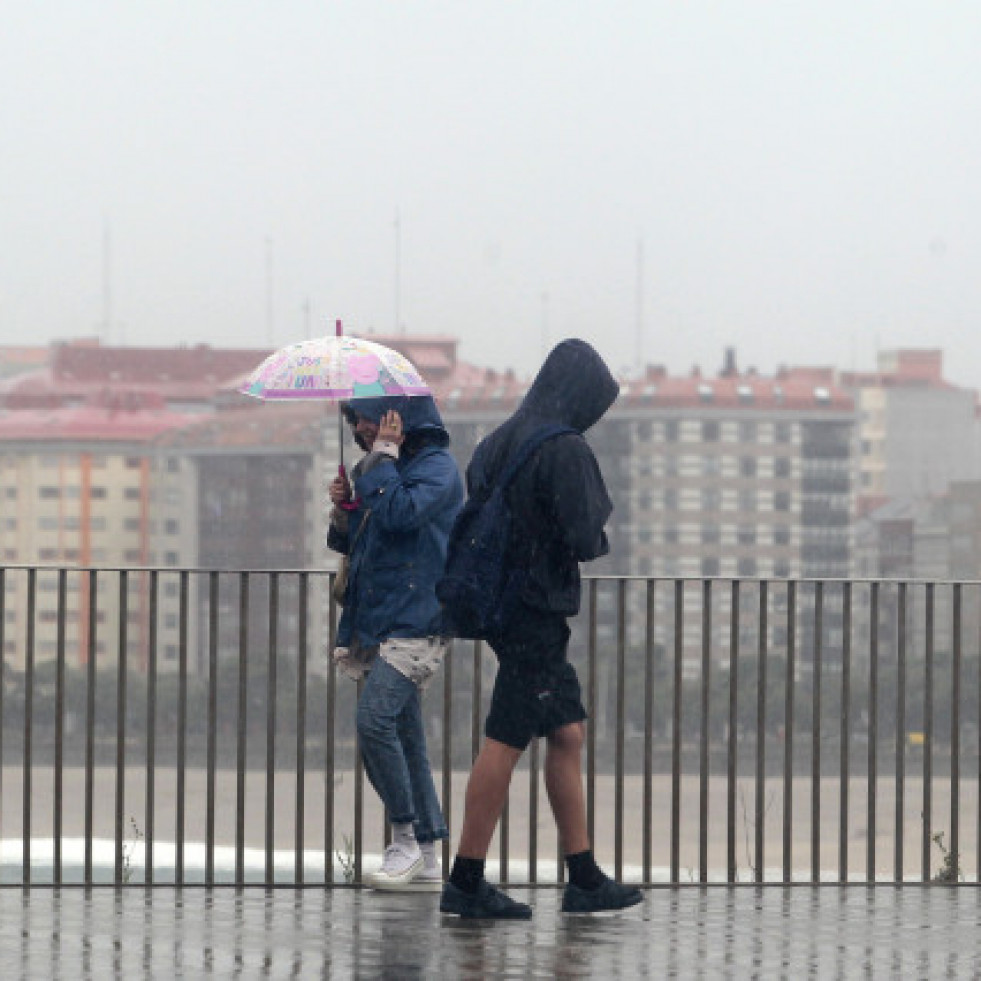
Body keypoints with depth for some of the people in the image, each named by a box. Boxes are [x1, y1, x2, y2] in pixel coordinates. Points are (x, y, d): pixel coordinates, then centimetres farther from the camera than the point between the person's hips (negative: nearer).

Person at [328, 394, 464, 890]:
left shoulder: (435, 467, -7)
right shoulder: (380, 471, 19)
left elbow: (397, 514, -25)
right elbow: (353, 544, 24)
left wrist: (384, 456, -13)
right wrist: (342, 510, 5)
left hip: (414, 625, -9)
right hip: (377, 626, 9)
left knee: (375, 719, -22)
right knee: (404, 739, 8)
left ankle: (406, 840, -14)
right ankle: (426, 861, 11)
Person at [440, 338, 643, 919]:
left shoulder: (502, 441, 10)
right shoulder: (565, 451, -16)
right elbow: (585, 540, -19)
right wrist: (600, 536, 3)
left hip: (501, 603, 9)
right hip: (538, 613, -9)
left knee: (568, 733, 13)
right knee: (506, 743, -5)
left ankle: (584, 879, 15)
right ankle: (467, 882, -1)